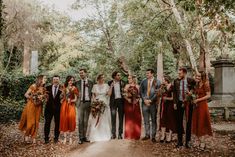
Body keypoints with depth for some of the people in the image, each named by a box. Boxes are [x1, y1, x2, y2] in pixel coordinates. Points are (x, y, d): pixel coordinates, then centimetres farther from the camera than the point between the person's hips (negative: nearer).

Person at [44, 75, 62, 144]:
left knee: (57, 123, 5)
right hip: (49, 107, 1)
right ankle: (46, 138, 14)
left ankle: (56, 138, 18)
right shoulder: (48, 88, 8)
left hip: (58, 108, -1)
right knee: (47, 123, 3)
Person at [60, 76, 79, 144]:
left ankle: (70, 138, 5)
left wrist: (71, 100, -17)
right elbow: (62, 97, 14)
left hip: (71, 106, -2)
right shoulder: (64, 88, 11)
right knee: (64, 120, 1)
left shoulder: (74, 88, 2)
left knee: (71, 120, -5)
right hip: (64, 106, 2)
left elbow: (75, 99, -1)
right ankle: (65, 138, 7)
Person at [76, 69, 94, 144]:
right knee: (80, 121, -3)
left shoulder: (90, 83, 7)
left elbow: (92, 93, 10)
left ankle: (84, 136, 15)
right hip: (81, 102, 0)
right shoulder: (78, 83, 7)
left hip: (88, 103, 0)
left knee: (86, 121, 6)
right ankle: (80, 137, 2)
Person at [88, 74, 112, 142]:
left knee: (104, 119, 0)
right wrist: (94, 100, -11)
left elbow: (109, 94, 1)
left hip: (104, 104, 0)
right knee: (96, 119, -4)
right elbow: (93, 95, 8)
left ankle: (105, 135, 8)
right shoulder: (95, 86, 7)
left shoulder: (106, 85, 7)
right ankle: (96, 136, 2)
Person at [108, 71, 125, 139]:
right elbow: (109, 94, 2)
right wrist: (111, 87, -13)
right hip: (113, 101, -1)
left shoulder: (122, 82, 5)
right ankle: (113, 134, 8)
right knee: (113, 118, 0)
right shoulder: (110, 83, 2)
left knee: (121, 117, 5)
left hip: (121, 100, 1)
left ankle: (120, 133, 13)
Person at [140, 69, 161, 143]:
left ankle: (153, 136, 12)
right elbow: (141, 91, 6)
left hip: (153, 103, -3)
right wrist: (144, 100, -7)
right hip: (145, 102, 3)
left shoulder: (157, 81, -2)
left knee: (154, 120, 5)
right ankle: (147, 135, 21)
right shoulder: (143, 81, 8)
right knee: (146, 120, 10)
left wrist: (151, 100, -13)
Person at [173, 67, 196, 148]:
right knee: (179, 122, 6)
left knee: (188, 122, 6)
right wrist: (175, 103, 1)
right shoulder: (176, 81, 1)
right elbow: (174, 92, 6)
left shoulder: (191, 81, -6)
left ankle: (188, 141, 18)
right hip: (179, 103, 2)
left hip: (188, 103, -2)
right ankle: (180, 141, 17)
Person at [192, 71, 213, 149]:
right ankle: (199, 141, 15)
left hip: (202, 105, -7)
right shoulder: (197, 85, 13)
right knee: (196, 124, 7)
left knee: (202, 124, -2)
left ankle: (202, 143, 7)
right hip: (197, 106, 7)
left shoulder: (205, 84, -8)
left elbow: (208, 95, -13)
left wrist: (198, 100, -13)